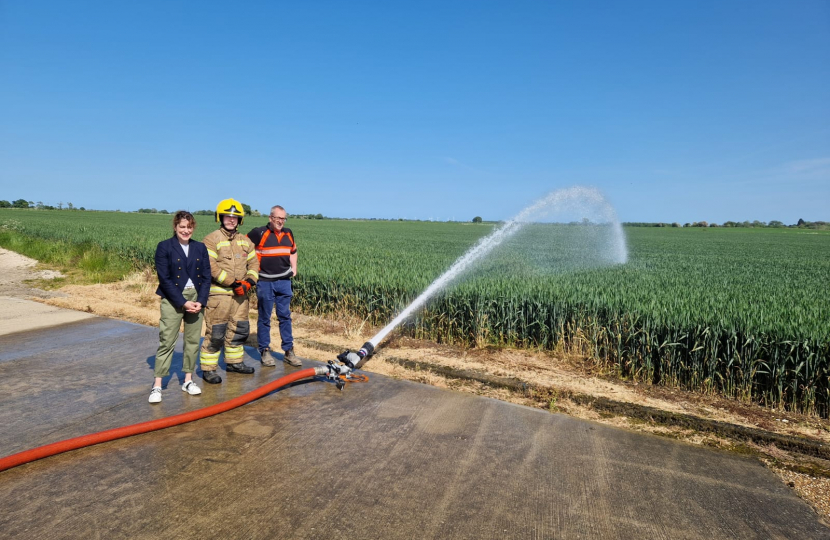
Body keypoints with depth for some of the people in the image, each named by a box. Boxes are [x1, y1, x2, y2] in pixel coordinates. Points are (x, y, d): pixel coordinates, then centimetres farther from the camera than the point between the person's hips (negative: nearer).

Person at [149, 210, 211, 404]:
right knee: (166, 342, -4)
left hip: (195, 298, 4)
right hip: (173, 300, -4)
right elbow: (164, 279, -10)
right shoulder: (164, 247, -5)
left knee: (193, 341, 8)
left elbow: (206, 277, 5)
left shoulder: (200, 248, 7)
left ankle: (188, 380, 20)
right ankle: (157, 385, 2)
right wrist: (183, 302, -15)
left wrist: (201, 301, -8)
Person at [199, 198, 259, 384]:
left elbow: (253, 263, 15)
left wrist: (249, 281, -4)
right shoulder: (212, 239, -7)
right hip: (219, 294, -7)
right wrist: (232, 283, -18)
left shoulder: (245, 241, 15)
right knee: (216, 332, -4)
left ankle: (234, 362, 32)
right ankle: (208, 369, 8)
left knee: (239, 330, 16)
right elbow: (211, 266, -17)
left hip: (240, 294, 7)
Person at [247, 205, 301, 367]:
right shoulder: (259, 233, -8)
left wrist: (294, 268, 15)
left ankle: (288, 351, 14)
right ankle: (264, 351, 16)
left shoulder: (288, 233, 8)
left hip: (284, 281, 4)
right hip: (265, 282, -4)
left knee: (285, 316, 7)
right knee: (264, 318, 6)